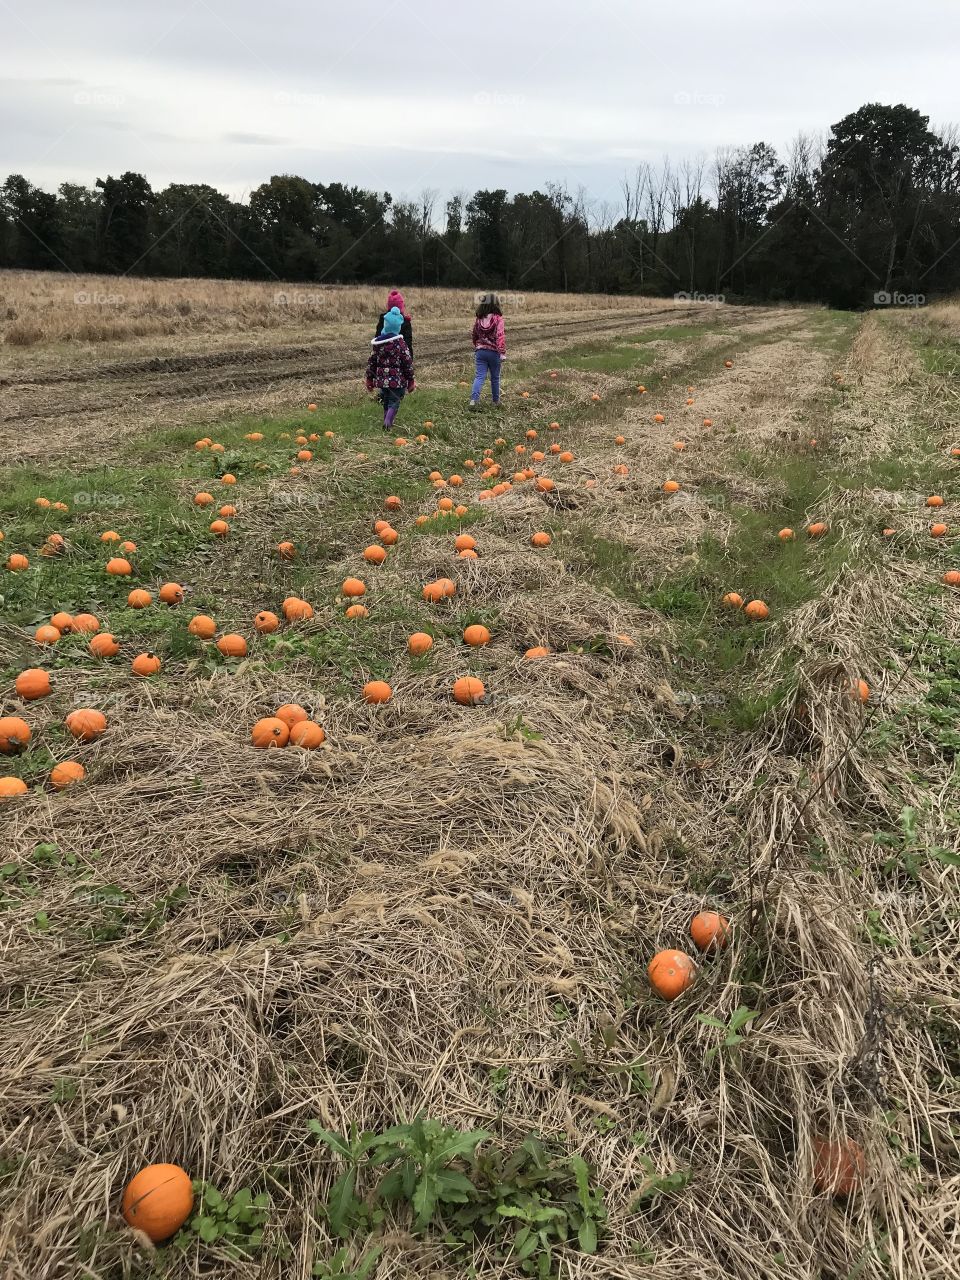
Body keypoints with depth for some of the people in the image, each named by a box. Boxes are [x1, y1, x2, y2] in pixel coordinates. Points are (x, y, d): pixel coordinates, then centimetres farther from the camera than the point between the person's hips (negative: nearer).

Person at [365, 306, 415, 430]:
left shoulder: (377, 343, 2)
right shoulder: (400, 343, -11)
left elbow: (371, 362, 7)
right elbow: (408, 364, -8)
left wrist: (369, 379, 17)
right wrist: (411, 381, 1)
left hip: (381, 378, 4)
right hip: (397, 379, -4)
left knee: (386, 401, 19)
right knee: (394, 402, 2)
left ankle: (387, 423, 25)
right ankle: (387, 424, -17)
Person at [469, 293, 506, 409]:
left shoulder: (478, 319, 3)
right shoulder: (498, 319, -11)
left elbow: (475, 335, 13)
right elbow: (500, 336, -21)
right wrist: (502, 352, -24)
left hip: (480, 351, 3)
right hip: (493, 352, -3)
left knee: (480, 376, 0)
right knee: (495, 377, 13)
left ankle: (474, 399, -20)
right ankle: (496, 400, 26)